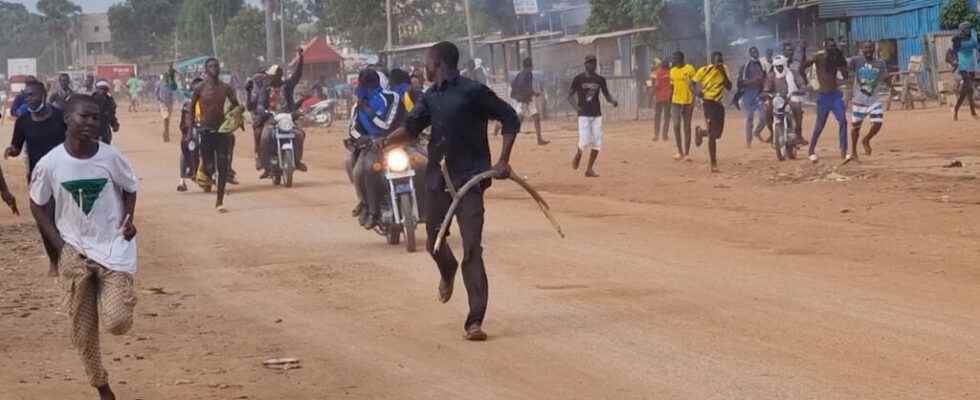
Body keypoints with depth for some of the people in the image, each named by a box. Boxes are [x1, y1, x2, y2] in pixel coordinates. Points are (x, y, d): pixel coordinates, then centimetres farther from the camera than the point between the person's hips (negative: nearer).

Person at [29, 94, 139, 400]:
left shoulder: (111, 157, -12)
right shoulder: (50, 164, -11)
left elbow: (130, 189, 8)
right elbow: (38, 205, 4)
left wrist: (128, 220, -9)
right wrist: (60, 246, -4)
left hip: (114, 247, -1)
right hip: (74, 252, 1)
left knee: (116, 323, -17)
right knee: (83, 331, 7)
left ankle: (122, 295, 19)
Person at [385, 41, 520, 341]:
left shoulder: (473, 92, -9)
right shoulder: (431, 97, 12)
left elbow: (510, 119, -6)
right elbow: (412, 127, 11)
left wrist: (503, 162, -12)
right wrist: (385, 142, -8)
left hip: (469, 180, -7)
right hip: (437, 178, 7)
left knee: (472, 250, -12)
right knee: (434, 241, 18)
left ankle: (475, 321, -12)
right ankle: (448, 272, 53)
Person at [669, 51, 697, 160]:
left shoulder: (689, 69, -7)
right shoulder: (673, 71, 9)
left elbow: (693, 85, -8)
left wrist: (693, 101, -16)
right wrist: (670, 103, 15)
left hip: (688, 101, -4)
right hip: (675, 102, 4)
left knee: (687, 127, 4)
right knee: (676, 126, -4)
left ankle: (687, 153, 10)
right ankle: (680, 152, 5)